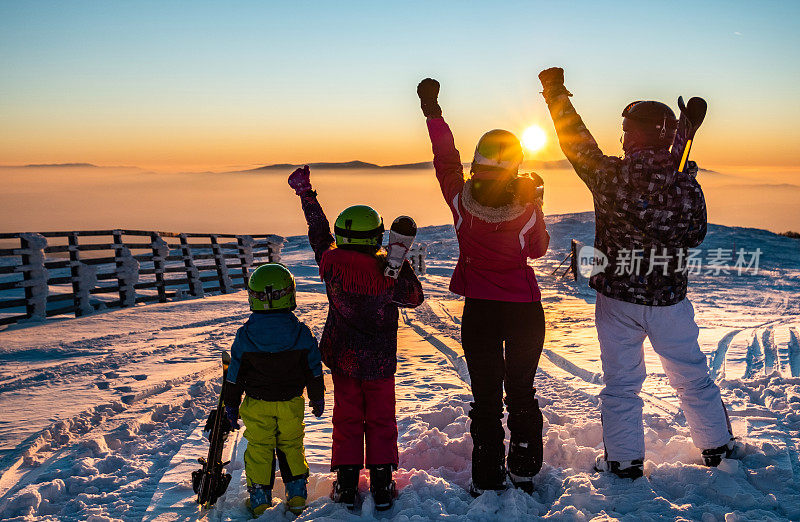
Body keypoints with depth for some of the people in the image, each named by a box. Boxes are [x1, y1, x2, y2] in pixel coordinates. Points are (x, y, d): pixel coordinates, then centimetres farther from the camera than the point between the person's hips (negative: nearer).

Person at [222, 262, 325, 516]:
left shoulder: (245, 336, -10)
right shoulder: (301, 333, -9)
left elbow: (235, 374, -3)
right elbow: (313, 371, 0)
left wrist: (231, 404, 10)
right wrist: (317, 399, 13)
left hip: (257, 403, -1)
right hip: (291, 402, 1)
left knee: (258, 448, 11)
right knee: (291, 445, 16)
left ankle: (259, 498, 16)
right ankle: (297, 494, 18)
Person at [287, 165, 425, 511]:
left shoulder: (331, 262, -12)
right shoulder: (387, 271, -20)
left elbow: (318, 232, 4)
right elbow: (414, 297, -6)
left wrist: (305, 193, 16)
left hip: (342, 357, 2)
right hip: (380, 361, -2)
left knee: (347, 419, 13)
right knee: (381, 420, 11)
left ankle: (347, 485, 15)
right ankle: (382, 486, 15)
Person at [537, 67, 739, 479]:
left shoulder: (610, 176, -16)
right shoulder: (686, 186, -13)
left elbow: (576, 141, -1)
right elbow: (696, 236, 2)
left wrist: (556, 93, 12)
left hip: (616, 299, -1)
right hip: (670, 301, 1)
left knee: (621, 383, 12)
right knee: (692, 379, 18)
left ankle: (624, 462, 19)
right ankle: (718, 448, 34)